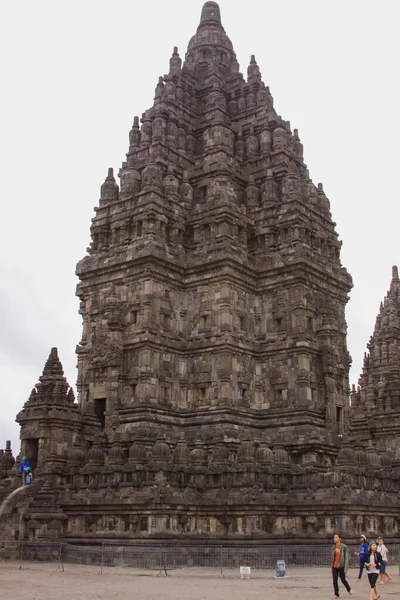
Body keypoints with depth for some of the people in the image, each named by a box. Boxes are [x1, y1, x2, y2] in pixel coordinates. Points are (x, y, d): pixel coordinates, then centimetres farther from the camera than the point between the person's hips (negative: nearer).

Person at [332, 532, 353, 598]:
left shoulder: (344, 547, -8)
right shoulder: (334, 547, 7)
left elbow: (346, 557, -9)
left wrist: (346, 567, -14)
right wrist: (331, 567, 13)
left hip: (341, 566, -5)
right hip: (334, 566, 5)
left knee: (343, 579, 3)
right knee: (335, 581, 4)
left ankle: (349, 590, 29)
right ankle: (336, 594, 13)